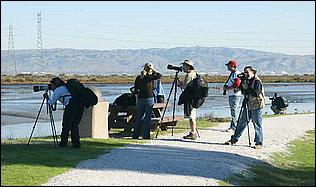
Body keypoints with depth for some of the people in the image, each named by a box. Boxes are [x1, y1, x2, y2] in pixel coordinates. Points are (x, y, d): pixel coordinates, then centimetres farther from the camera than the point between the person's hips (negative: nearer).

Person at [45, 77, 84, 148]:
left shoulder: (58, 90, 6)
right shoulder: (66, 87, 28)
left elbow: (52, 102, 12)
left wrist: (47, 98, 30)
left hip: (71, 105, -8)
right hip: (80, 105, 8)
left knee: (66, 125, 5)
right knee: (74, 125, 14)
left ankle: (63, 142, 10)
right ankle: (76, 143, 9)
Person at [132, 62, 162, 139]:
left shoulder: (138, 78, 5)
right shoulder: (150, 77, -9)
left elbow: (135, 91, 7)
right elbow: (159, 75, 0)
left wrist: (137, 100, 15)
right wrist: (153, 69, -1)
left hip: (140, 99, 4)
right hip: (149, 98, -4)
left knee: (139, 117, 12)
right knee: (147, 117, 1)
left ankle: (135, 135, 14)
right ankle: (146, 135, 0)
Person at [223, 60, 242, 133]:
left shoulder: (236, 73, -14)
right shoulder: (232, 73, 19)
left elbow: (237, 84, -22)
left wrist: (227, 88, -15)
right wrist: (226, 87, 10)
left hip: (235, 95, -11)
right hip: (232, 95, 11)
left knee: (234, 111, -10)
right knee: (234, 112, 13)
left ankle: (234, 128, -9)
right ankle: (232, 126, 17)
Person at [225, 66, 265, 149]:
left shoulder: (257, 81, -13)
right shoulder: (246, 80, 12)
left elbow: (256, 93, -24)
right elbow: (243, 92, 14)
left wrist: (247, 88, -21)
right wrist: (242, 85, -1)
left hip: (256, 106, -8)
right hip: (248, 105, 8)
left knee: (257, 125, -2)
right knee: (241, 123, 13)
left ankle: (259, 143, 5)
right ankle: (234, 139, 20)